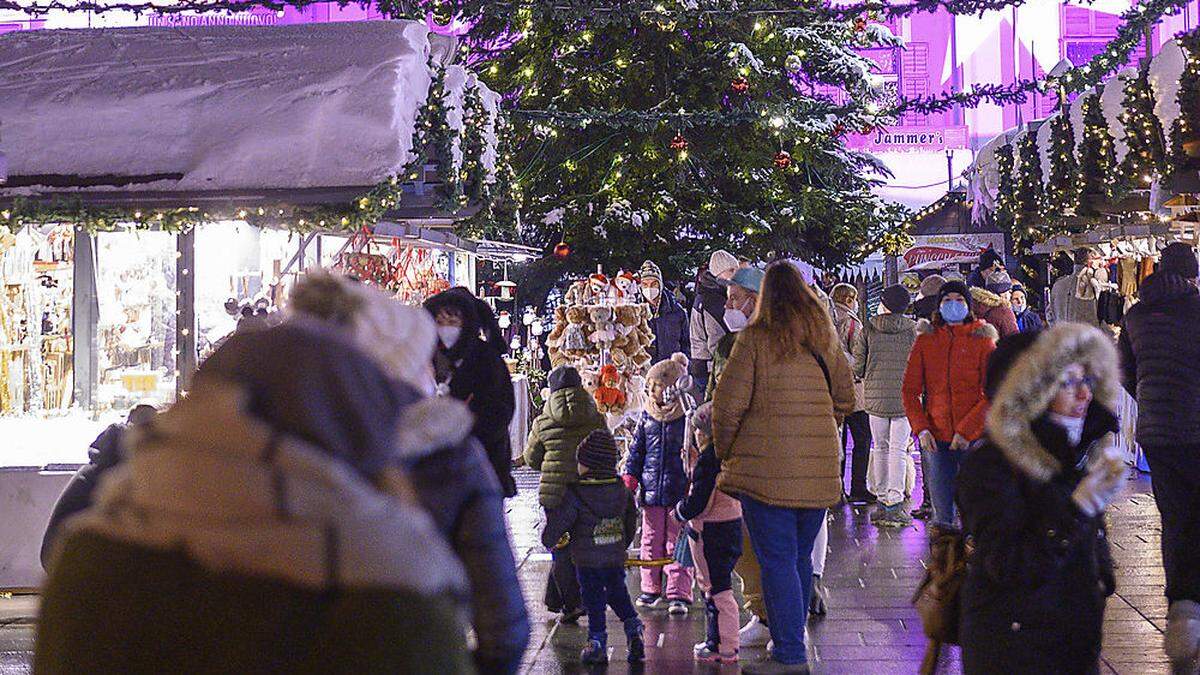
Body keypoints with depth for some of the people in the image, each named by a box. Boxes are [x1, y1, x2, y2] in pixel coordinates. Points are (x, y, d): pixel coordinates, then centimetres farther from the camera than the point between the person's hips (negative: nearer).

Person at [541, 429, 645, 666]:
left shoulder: (575, 494, -14)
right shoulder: (622, 491, 2)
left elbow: (559, 520, -8)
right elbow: (631, 521, 13)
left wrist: (549, 540, 11)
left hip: (587, 559, -4)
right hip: (616, 557, 4)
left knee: (593, 600, 5)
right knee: (618, 594, 19)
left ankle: (597, 643, 8)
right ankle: (634, 631, 8)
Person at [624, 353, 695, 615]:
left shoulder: (687, 416, -4)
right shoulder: (647, 416, 8)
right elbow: (637, 449, 15)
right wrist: (630, 477, 6)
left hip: (680, 492, -4)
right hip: (652, 489, 4)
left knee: (676, 543, 0)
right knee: (651, 541, 10)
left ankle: (678, 593, 3)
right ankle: (651, 589, 20)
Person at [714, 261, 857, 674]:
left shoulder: (755, 339, -6)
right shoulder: (825, 337, 9)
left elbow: (728, 404, -8)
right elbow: (845, 399, 16)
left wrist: (725, 453, 6)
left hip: (767, 466, -5)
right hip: (819, 469, 5)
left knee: (776, 560, -2)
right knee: (801, 558, 15)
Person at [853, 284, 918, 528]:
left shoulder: (869, 329, 0)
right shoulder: (913, 329, -4)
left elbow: (858, 365, 2)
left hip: (875, 396, 2)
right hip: (904, 397, -2)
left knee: (881, 448, 13)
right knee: (898, 450, -1)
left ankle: (882, 499, 15)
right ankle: (895, 501, -9)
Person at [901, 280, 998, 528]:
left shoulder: (982, 340, 2)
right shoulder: (925, 340, 8)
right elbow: (909, 390, 7)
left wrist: (966, 430, -12)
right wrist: (921, 428, -7)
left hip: (974, 439, -2)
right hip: (936, 438, 2)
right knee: (942, 514, 4)